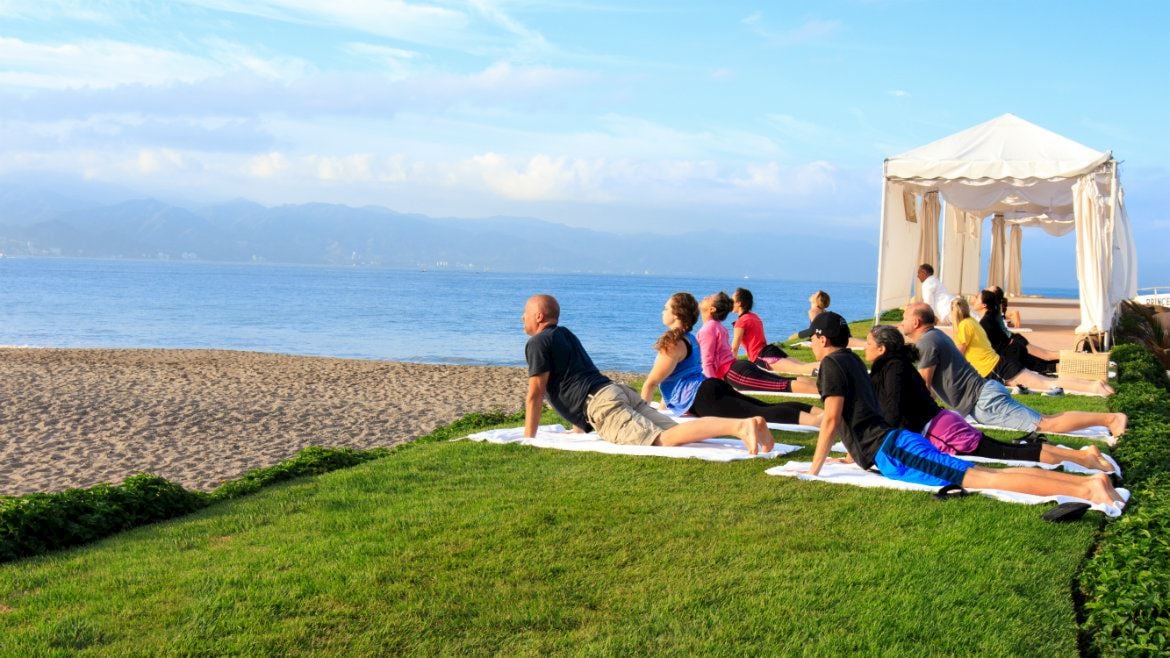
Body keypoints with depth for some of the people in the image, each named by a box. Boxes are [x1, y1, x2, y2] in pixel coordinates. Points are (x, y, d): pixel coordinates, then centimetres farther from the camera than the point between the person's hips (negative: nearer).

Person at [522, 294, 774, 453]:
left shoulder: (537, 343, 6)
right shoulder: (565, 335, 33)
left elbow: (535, 394, -1)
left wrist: (528, 439, 8)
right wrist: (578, 428, 44)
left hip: (601, 404, -9)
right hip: (620, 391, 9)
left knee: (664, 439, -26)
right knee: (675, 429, -5)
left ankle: (741, 426, -45)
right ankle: (749, 423, -24)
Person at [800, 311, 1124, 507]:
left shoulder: (831, 364, -3)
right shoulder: (852, 360, 25)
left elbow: (831, 421, -10)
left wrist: (814, 469, -3)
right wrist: (853, 455, 41)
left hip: (892, 452, -9)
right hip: (896, 442, 9)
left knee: (985, 479, -20)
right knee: (989, 475, 0)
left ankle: (1085, 489, -31)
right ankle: (1090, 480, -9)